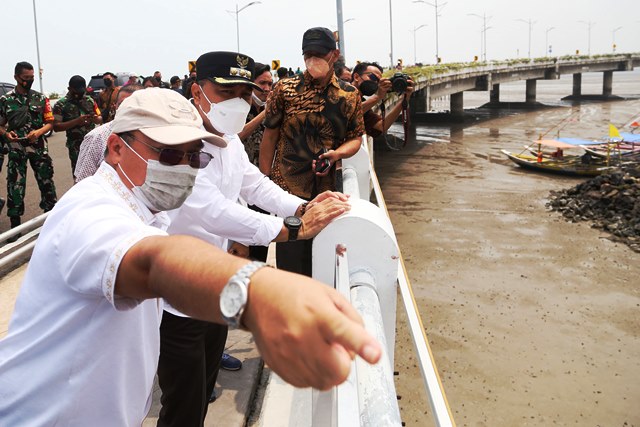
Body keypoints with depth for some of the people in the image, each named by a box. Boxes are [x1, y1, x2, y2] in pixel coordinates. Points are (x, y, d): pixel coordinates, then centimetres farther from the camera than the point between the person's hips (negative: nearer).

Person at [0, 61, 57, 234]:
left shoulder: (41, 98, 5)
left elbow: (50, 123, 5)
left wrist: (38, 132, -13)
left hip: (38, 147, 1)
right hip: (16, 149, 0)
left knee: (46, 181, 3)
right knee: (15, 184, 2)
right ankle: (15, 225, 9)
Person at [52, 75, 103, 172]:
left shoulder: (90, 100, 9)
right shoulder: (61, 104, -4)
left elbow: (100, 119, 14)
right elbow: (56, 127, -9)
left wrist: (95, 119, -11)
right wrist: (76, 121, -21)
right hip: (76, 147, -4)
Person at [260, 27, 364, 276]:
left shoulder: (349, 95, 5)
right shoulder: (285, 89, -1)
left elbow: (355, 138, 8)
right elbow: (270, 136, 2)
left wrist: (336, 154, -14)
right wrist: (265, 178, -1)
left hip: (326, 188, 3)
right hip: (287, 187, -2)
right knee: (290, 254, 1)